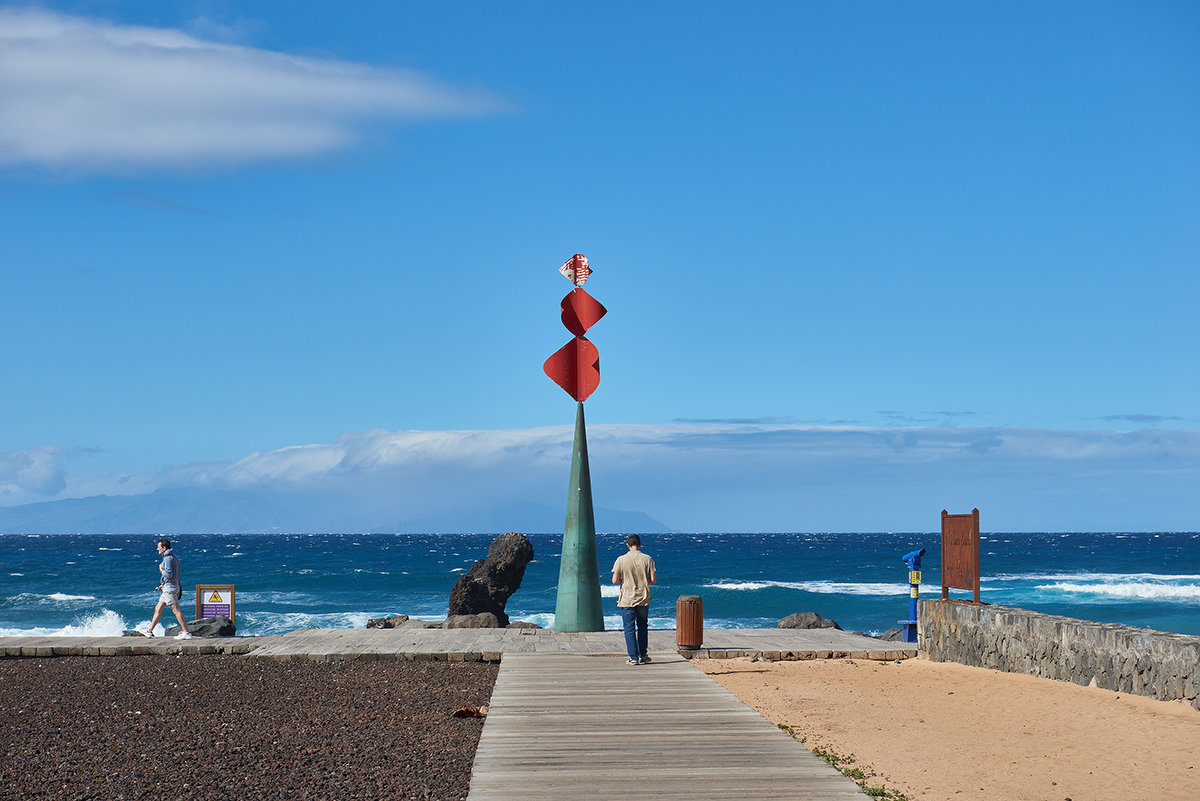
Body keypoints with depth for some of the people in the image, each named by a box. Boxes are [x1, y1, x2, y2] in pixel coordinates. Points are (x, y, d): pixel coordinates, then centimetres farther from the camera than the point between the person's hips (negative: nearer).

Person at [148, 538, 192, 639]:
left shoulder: (168, 558, -14)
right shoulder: (173, 557, 17)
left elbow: (169, 574, -23)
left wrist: (161, 570, -4)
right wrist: (163, 585, 23)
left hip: (170, 589, -10)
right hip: (168, 589, 10)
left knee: (176, 610, -10)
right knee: (158, 609, 14)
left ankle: (186, 633, -12)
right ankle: (150, 631, 20)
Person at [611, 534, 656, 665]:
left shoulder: (621, 560, -8)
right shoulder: (647, 559, -4)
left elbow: (615, 580, -8)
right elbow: (653, 580, -5)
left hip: (627, 599, -2)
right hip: (643, 599, 2)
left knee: (629, 628, 5)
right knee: (642, 626, 17)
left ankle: (634, 658, 3)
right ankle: (642, 656, 17)